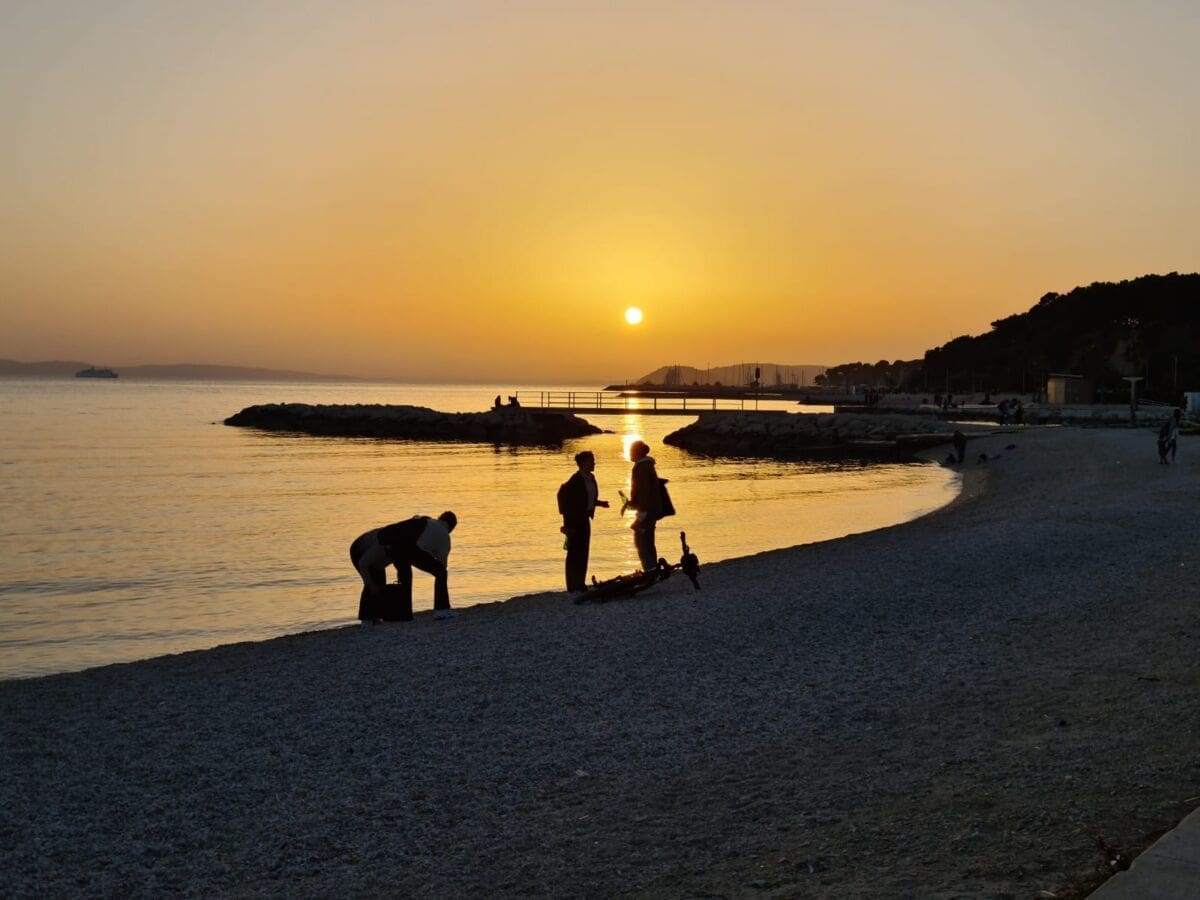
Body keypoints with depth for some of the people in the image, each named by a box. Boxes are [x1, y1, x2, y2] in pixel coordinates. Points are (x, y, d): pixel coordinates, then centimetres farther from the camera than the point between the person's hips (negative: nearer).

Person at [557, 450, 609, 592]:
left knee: (583, 552, 11)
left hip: (584, 519, 9)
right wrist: (567, 517, -17)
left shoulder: (590, 478, 10)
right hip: (574, 520, -9)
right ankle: (573, 585, -2)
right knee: (575, 552, -5)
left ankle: (580, 583, 19)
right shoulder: (576, 480, -16)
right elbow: (563, 495, -18)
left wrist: (599, 503, 7)